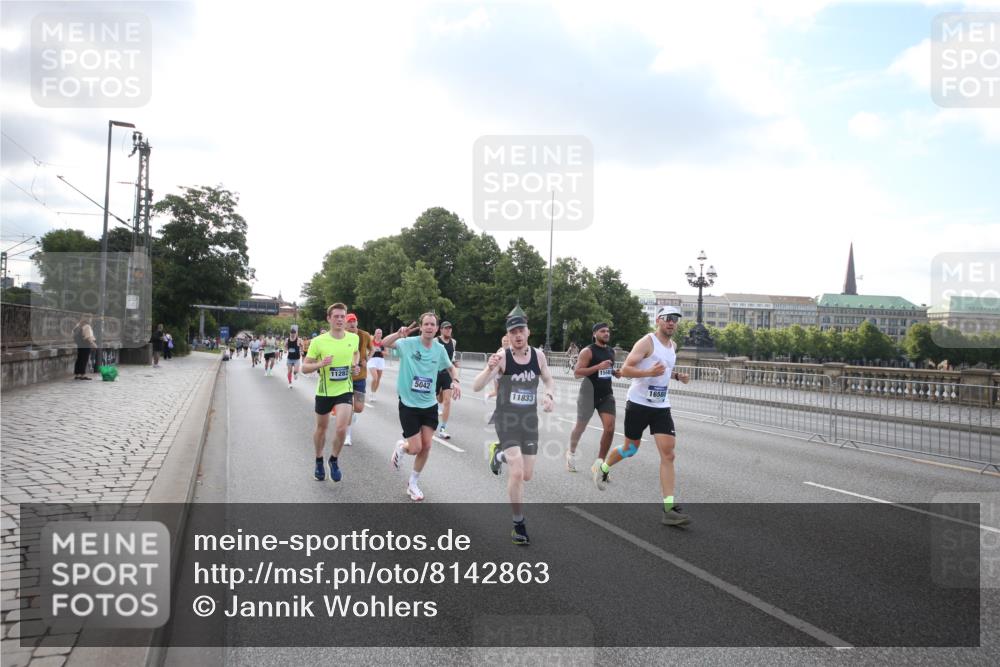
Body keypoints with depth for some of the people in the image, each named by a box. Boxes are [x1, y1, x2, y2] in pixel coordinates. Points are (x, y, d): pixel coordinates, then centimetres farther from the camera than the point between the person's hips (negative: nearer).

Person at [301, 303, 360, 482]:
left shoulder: (353, 338, -5)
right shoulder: (318, 341, -13)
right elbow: (304, 367, -9)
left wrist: (355, 366, -2)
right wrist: (320, 364, -28)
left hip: (345, 390, 1)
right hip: (324, 392, 0)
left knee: (341, 429, -14)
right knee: (321, 429, 15)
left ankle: (334, 460, 13)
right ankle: (319, 462, 39)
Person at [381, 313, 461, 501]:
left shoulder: (439, 349, -1)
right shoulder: (409, 343, -13)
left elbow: (450, 367, 17)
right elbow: (384, 343, -29)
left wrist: (455, 381, -3)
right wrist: (399, 334, -49)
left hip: (429, 404, 4)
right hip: (408, 404, -4)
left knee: (426, 446, 3)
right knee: (415, 448, -6)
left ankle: (413, 484, 24)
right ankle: (400, 448, 32)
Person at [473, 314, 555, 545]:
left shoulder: (538, 355, -3)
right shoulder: (502, 357, -15)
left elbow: (549, 380, 14)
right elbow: (476, 387, -21)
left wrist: (549, 395, -9)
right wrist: (490, 369, -40)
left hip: (530, 420, 4)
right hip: (507, 419, -4)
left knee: (527, 476, 11)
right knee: (517, 473, -17)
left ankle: (499, 452, 42)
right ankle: (519, 525, 3)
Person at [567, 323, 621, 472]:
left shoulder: (611, 352, 10)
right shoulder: (588, 351, -12)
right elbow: (576, 373, -18)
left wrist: (615, 373, 4)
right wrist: (598, 367, -26)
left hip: (606, 395, 5)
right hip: (589, 394, -5)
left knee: (610, 428, -9)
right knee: (580, 427, 11)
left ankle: (599, 462, 5)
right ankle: (571, 453, 37)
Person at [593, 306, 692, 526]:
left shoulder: (673, 345, 12)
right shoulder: (647, 342, -12)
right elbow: (625, 370, -17)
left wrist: (677, 376, 9)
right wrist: (649, 372, -31)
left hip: (662, 407, 6)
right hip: (639, 403, -6)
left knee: (668, 454, -7)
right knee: (630, 449, 9)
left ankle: (669, 509, -8)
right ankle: (602, 467, 41)